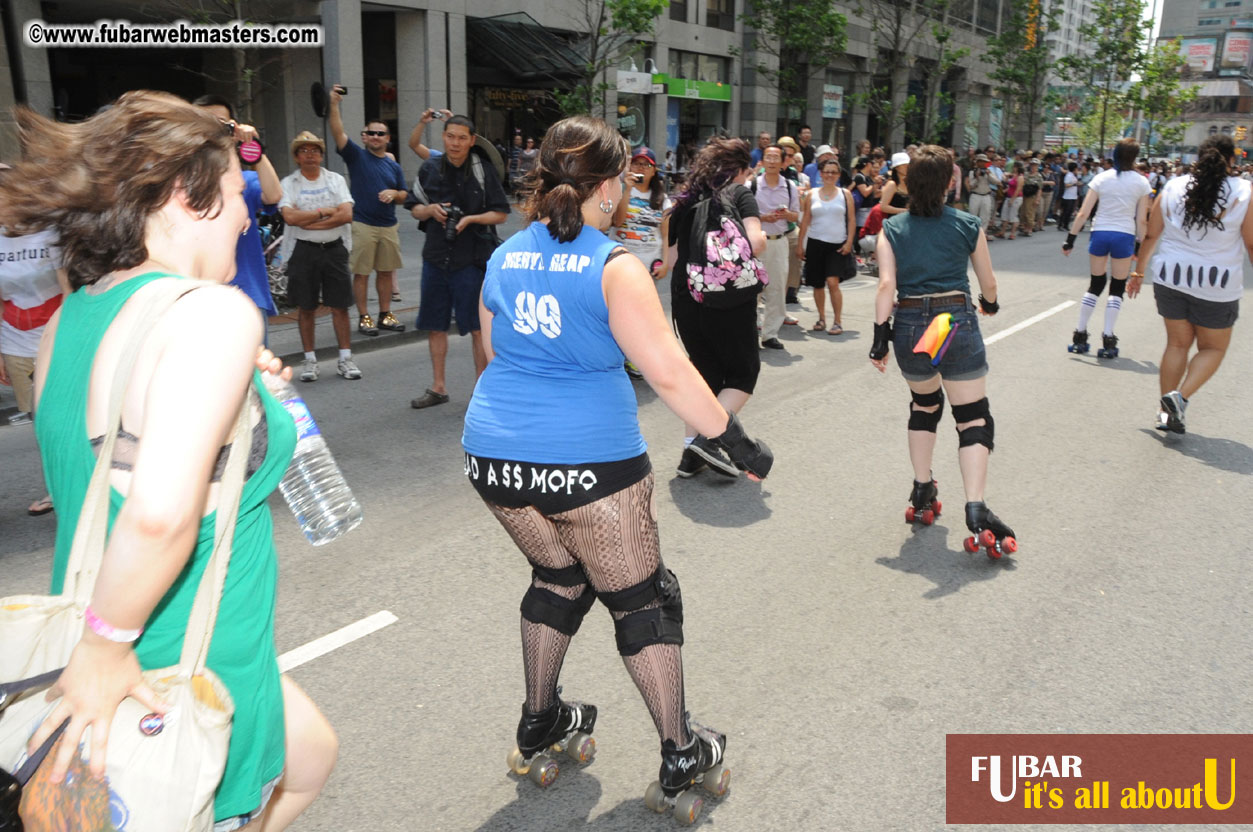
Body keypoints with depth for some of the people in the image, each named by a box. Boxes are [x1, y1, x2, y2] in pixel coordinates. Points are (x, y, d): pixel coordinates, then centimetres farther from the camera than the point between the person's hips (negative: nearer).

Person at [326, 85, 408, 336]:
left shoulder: (394, 166, 14)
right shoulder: (356, 156, 2)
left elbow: (404, 197, 16)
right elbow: (338, 132, -12)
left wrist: (394, 194, -7)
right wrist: (334, 104, -23)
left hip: (389, 225, 4)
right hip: (362, 224, -4)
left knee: (386, 271, 9)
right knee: (361, 273, -1)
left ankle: (385, 315, 19)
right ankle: (363, 318, 6)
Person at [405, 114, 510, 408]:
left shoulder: (483, 170, -2)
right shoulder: (430, 168, 7)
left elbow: (500, 214, -1)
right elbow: (415, 209, 14)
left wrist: (470, 219, -17)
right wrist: (430, 210, -8)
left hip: (472, 258, -4)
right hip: (436, 255, 4)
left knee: (478, 326, 0)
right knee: (435, 325, 10)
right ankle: (438, 387, 24)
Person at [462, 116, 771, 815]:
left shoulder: (505, 258, 8)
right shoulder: (614, 266, -11)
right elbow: (670, 372, -15)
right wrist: (737, 441, -9)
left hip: (495, 457, 7)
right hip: (587, 462, -6)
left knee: (559, 578, 27)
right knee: (643, 601, 10)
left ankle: (539, 726, 38)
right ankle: (683, 758, 21)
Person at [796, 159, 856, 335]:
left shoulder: (845, 194, 5)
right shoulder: (812, 194, 8)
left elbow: (852, 220, 5)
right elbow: (805, 220, 8)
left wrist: (849, 242, -5)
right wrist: (800, 244, 4)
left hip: (838, 245, -2)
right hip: (815, 243, 2)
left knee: (833, 282, -15)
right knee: (817, 284, 7)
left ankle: (837, 322, -7)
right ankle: (821, 318, 23)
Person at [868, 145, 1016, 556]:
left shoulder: (892, 228, 5)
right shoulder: (968, 225, 5)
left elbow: (887, 284, -7)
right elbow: (988, 284, 12)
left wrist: (881, 334, -6)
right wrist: (989, 303, 33)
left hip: (908, 325, 2)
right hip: (957, 322, -2)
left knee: (924, 404, 25)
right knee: (973, 418, 2)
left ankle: (922, 491, 26)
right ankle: (976, 508, -10)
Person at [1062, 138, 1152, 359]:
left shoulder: (1102, 178, 0)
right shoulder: (1141, 182, -1)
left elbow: (1083, 213, -4)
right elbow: (1142, 220, -1)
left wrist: (1071, 238, 1)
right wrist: (1140, 245, 9)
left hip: (1099, 233, 1)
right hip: (1124, 236, -1)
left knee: (1095, 284, 13)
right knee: (1117, 288, 8)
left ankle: (1080, 336, 13)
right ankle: (1108, 339, 3)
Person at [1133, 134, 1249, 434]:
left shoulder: (1173, 187, 1)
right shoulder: (1244, 192, -6)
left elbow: (1151, 235, 6)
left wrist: (1139, 272, 16)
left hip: (1171, 277, 3)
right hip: (1217, 285, -3)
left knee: (1177, 343, 14)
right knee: (1213, 348, 13)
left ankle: (1167, 413, 12)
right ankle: (1180, 396, -9)